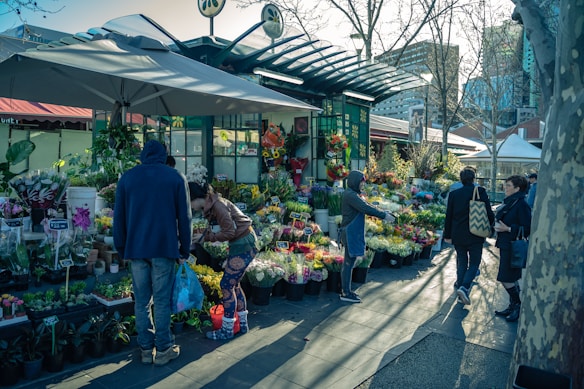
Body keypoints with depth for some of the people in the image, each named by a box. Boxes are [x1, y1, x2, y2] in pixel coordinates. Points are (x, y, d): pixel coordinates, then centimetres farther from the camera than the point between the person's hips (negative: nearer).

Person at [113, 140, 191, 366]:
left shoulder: (127, 178, 8)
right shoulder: (176, 178, 2)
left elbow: (119, 217, 8)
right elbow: (184, 217, 1)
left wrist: (121, 248, 16)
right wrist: (184, 250, 7)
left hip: (136, 248, 2)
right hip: (164, 247, -2)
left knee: (141, 301, 10)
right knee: (162, 300, 4)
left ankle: (146, 349, 18)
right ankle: (163, 349, 11)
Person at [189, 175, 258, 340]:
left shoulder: (218, 205, -21)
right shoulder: (211, 206, 7)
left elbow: (229, 232, -21)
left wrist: (206, 237, -15)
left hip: (244, 244, -10)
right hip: (240, 244, 10)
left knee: (227, 284, -4)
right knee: (233, 284, 16)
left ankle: (227, 330, 8)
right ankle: (242, 324, 29)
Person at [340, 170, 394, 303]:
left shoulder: (354, 194, 15)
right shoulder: (350, 195, -17)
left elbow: (366, 206, 16)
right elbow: (366, 208, -23)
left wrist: (383, 214, 7)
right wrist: (384, 216, -16)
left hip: (353, 233, 10)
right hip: (351, 233, -10)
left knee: (349, 262, 15)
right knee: (349, 263, -3)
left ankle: (346, 290, 24)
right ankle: (345, 293, 5)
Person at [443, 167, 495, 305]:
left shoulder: (454, 194, 1)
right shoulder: (480, 191, -7)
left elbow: (448, 216, 4)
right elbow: (489, 213, -7)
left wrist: (447, 235, 12)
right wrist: (490, 224, 15)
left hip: (458, 236, 3)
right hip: (475, 236, -3)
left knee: (462, 263, 13)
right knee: (474, 263, 7)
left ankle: (461, 293, 16)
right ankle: (464, 287, -13)